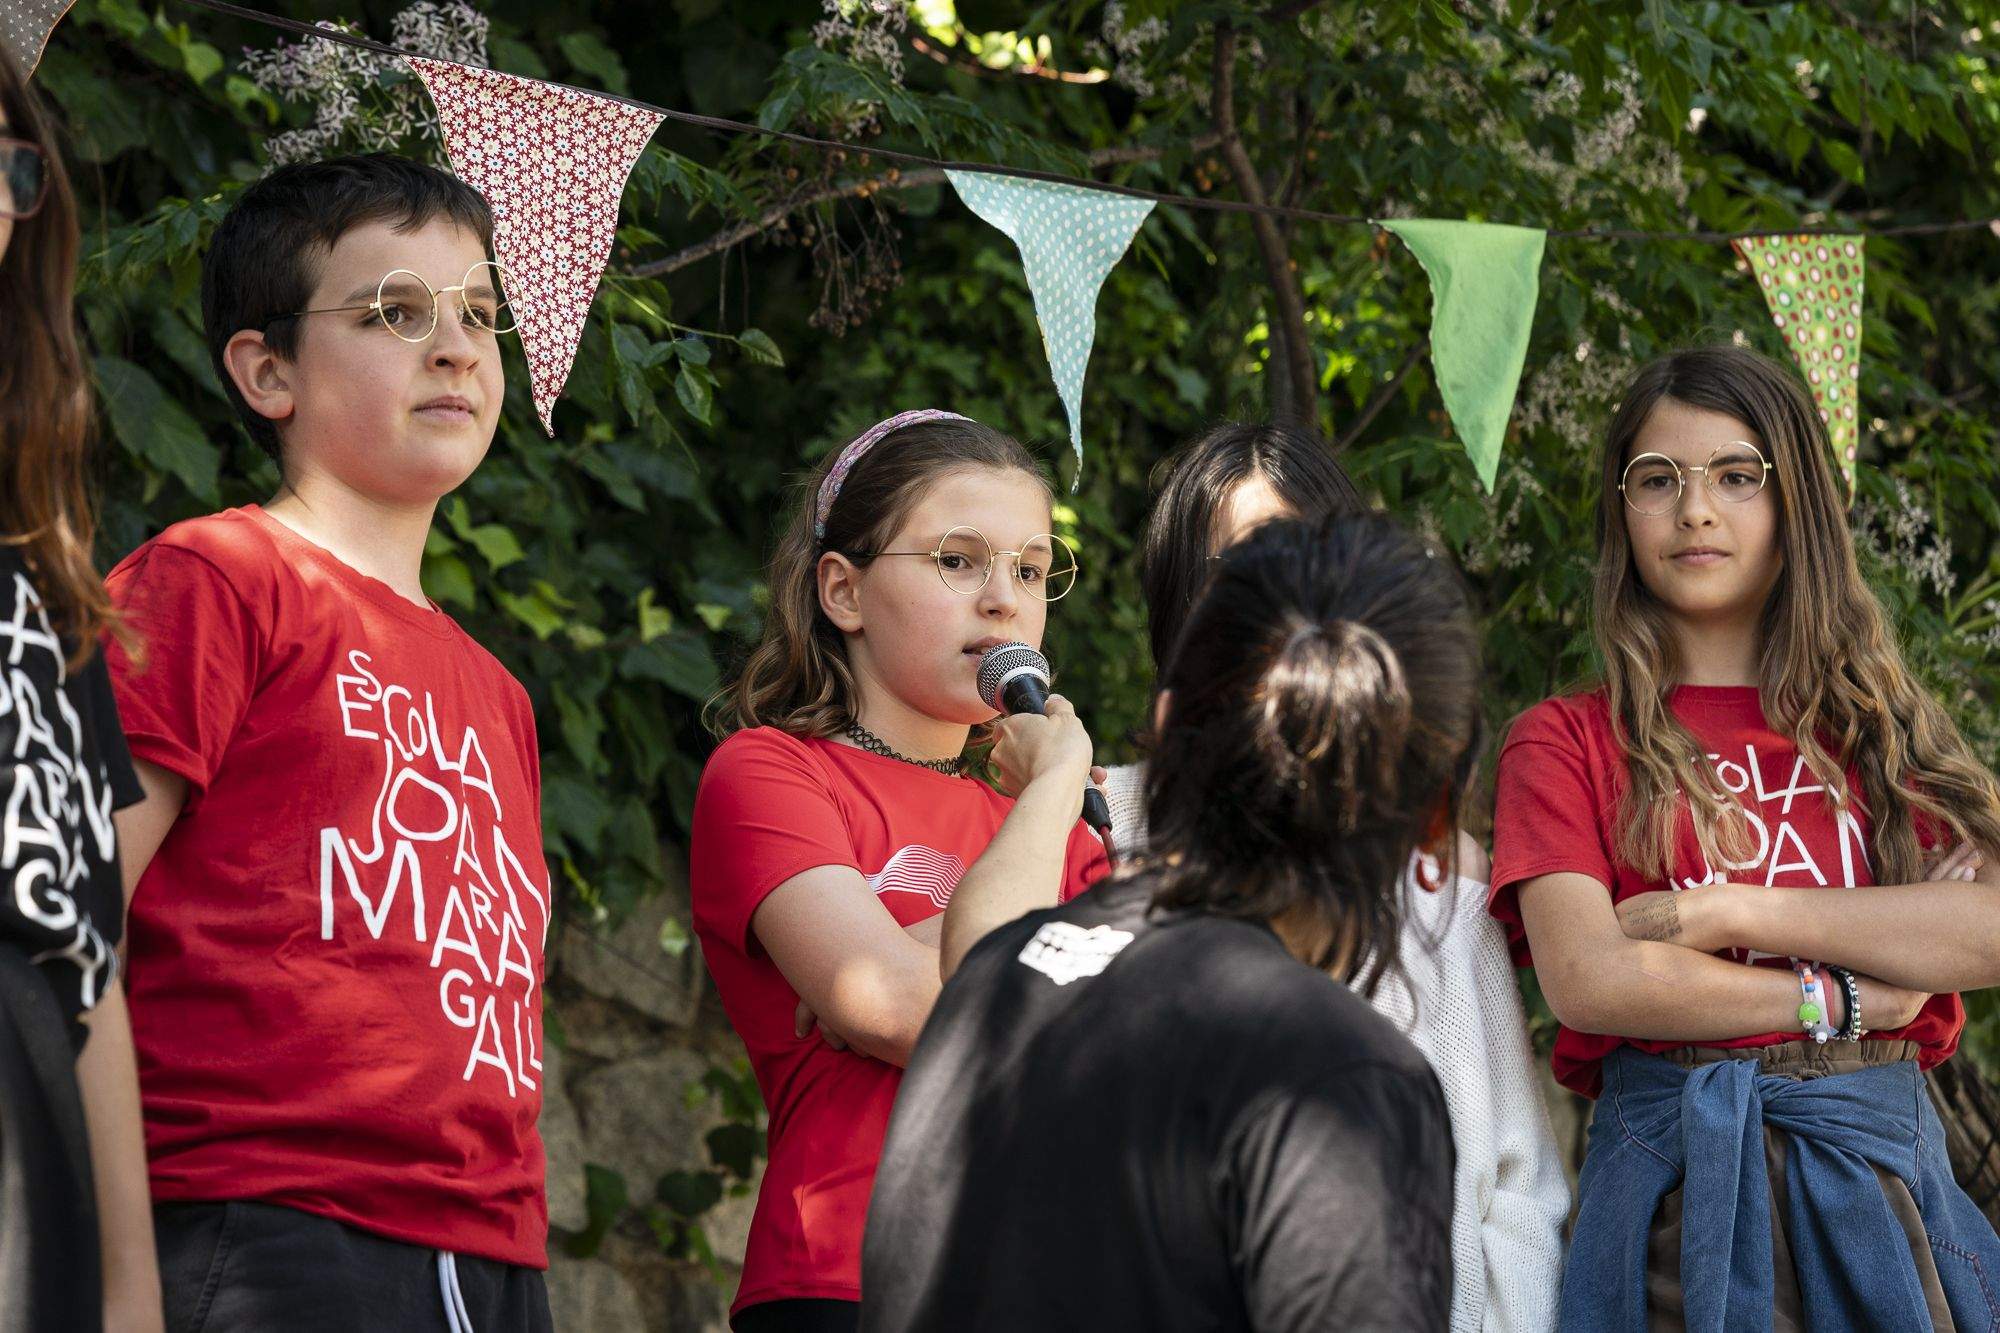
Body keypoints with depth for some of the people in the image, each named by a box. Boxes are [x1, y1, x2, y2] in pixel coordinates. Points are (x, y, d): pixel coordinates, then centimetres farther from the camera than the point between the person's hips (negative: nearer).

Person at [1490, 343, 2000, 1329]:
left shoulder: (1877, 722, 14)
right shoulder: (1567, 742, 8)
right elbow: (1586, 977, -8)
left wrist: (1722, 915, -8)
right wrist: (1834, 1001, -4)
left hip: (1880, 1158, 2)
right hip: (1674, 1173, -2)